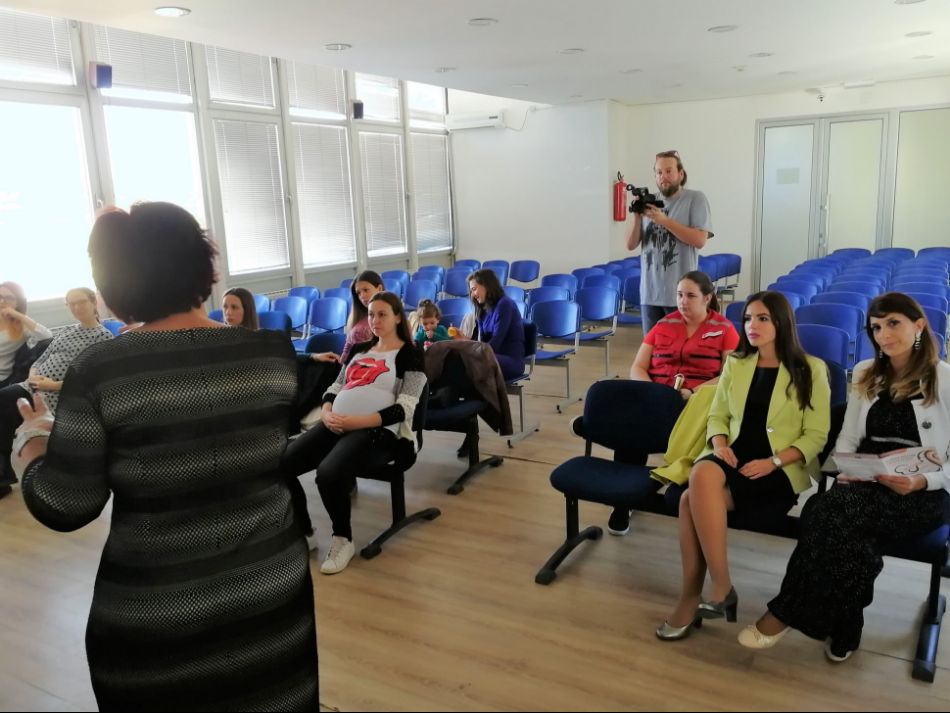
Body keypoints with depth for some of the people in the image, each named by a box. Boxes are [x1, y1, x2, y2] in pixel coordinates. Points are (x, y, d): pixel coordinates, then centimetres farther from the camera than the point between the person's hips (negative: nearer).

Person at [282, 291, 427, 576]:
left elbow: (403, 409, -8)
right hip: (336, 424, 6)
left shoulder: (410, 355, 3)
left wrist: (356, 421, -18)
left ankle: (343, 539, -8)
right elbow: (335, 388, 21)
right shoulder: (359, 349, 23)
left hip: (377, 429, -6)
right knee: (280, 465, -15)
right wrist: (327, 413, -3)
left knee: (329, 472, -34)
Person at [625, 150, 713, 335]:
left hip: (681, 294, -4)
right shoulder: (649, 202, 10)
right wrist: (637, 217, -8)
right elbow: (631, 245, 8)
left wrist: (664, 220, -16)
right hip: (649, 294, 4)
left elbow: (700, 240, -13)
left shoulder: (695, 199, -1)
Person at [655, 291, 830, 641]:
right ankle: (721, 590, -25)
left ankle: (692, 595, -15)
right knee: (701, 475, -34)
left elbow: (816, 436, -2)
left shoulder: (810, 369, 1)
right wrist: (720, 444, -5)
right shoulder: (735, 363, 14)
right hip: (732, 459, 4)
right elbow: (717, 415, 17)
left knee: (692, 500, -30)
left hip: (781, 470, -4)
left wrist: (772, 462, -16)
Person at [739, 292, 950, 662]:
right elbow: (848, 438, 12)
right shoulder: (865, 374, 13)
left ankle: (787, 613, -22)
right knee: (850, 531, -33)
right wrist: (846, 469, -8)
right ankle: (843, 632, -16)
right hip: (865, 486, 4)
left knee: (830, 509, -33)